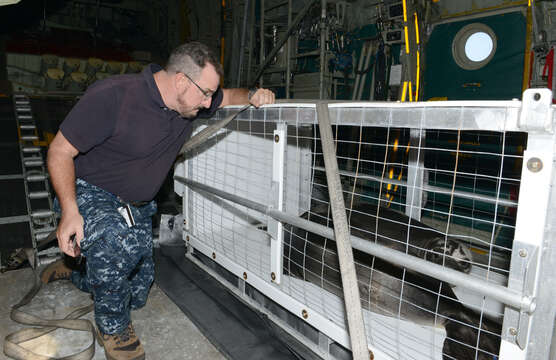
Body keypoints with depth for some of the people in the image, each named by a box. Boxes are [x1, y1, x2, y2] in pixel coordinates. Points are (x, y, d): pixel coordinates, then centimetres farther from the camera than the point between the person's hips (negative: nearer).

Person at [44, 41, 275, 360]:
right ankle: (113, 328, -10)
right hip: (87, 193, -6)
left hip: (137, 206, 6)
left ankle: (74, 270, 38)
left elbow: (228, 96, 11)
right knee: (121, 242, -40)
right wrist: (70, 212, -30)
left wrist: (252, 95, -12)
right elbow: (60, 151, -20)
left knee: (136, 295, 11)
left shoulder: (191, 101, -6)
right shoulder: (112, 96, -26)